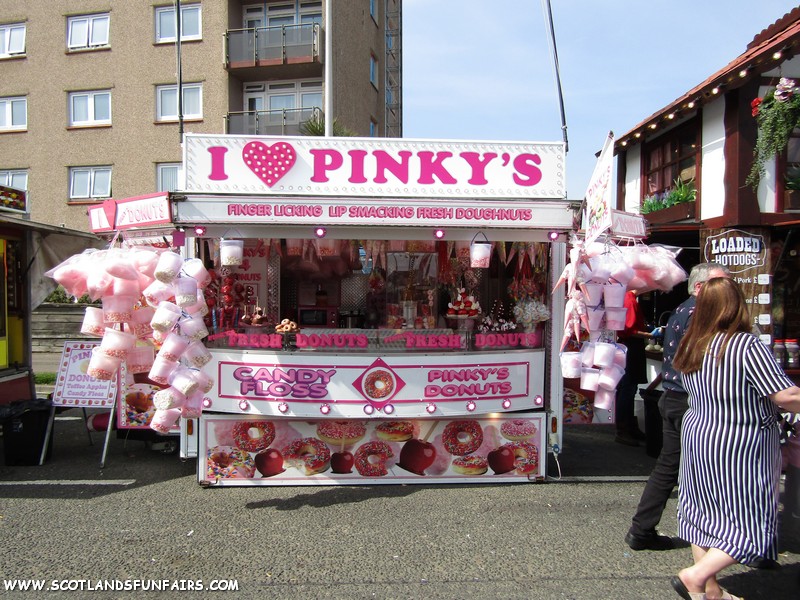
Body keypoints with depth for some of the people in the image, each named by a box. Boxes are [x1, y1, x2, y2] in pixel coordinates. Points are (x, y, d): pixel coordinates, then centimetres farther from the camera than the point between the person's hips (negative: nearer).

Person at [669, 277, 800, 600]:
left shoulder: (692, 346, 2)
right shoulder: (748, 346, -19)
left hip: (697, 436, 7)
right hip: (740, 449, -7)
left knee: (704, 512, 16)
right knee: (750, 522, 7)